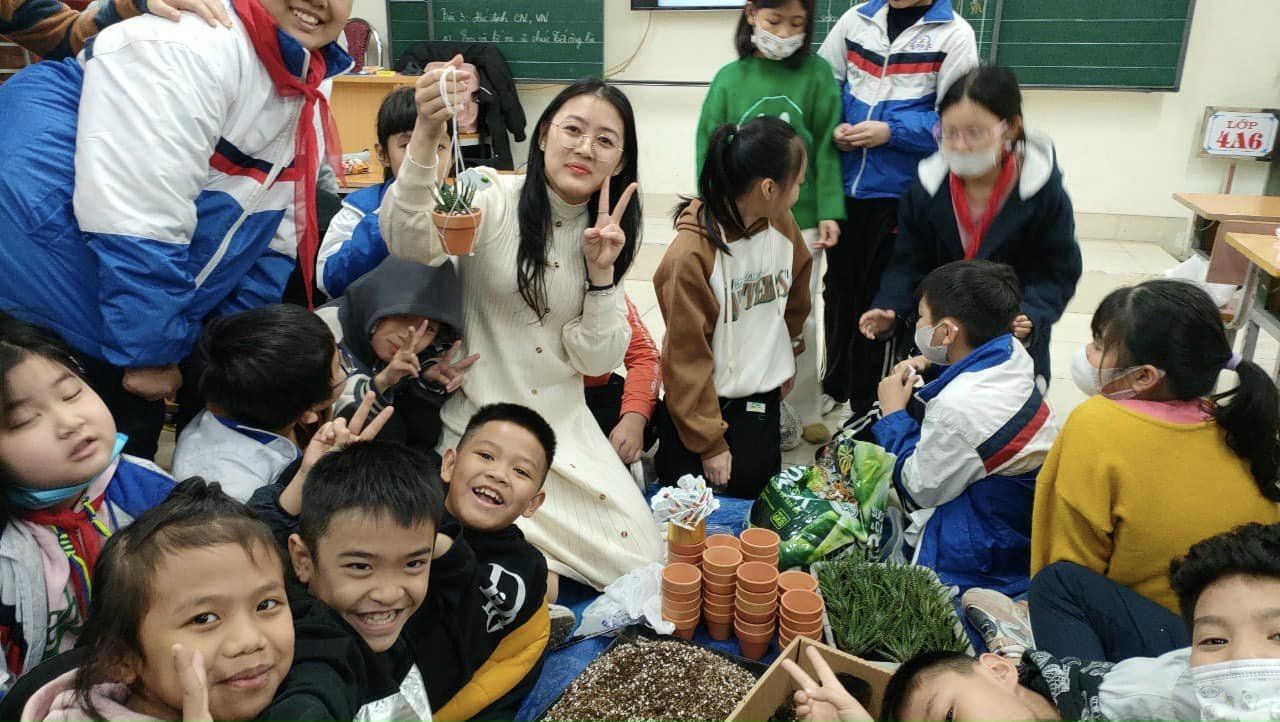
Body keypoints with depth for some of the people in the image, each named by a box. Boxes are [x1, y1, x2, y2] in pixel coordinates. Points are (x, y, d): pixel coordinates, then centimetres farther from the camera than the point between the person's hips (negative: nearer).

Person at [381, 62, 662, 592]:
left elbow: (597, 362, 0)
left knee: (640, 565, 2)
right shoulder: (494, 201, -12)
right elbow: (408, 241, -34)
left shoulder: (605, 234, 4)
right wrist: (425, 137, -48)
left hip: (564, 425, 5)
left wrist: (601, 272, -14)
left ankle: (536, 545, 22)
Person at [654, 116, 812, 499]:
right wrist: (710, 441, -14)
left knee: (753, 485, -5)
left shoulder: (782, 224, -4)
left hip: (761, 393, 5)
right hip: (701, 395, -4)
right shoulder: (690, 254, -23)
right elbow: (688, 356, -18)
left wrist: (787, 352, 26)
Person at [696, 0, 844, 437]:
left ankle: (804, 412, 23)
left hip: (800, 220, -1)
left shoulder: (817, 74, -2)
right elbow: (710, 150, 1)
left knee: (800, 319, 7)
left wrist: (829, 212, -9)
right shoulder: (730, 78, -1)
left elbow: (826, 149, -2)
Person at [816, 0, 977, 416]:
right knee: (839, 285, 16)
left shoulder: (954, 34, -5)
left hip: (901, 191, -4)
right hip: (843, 183, 4)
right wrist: (834, 126, -8)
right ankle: (834, 384, 35)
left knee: (880, 296, 6)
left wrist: (890, 132, -19)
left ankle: (867, 405, 21)